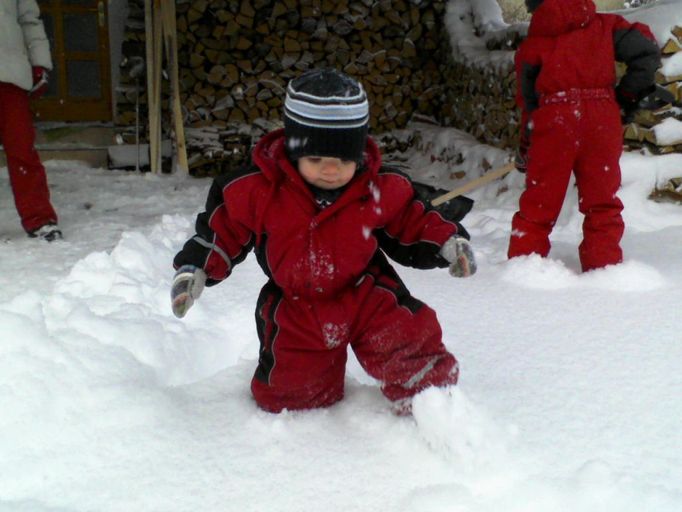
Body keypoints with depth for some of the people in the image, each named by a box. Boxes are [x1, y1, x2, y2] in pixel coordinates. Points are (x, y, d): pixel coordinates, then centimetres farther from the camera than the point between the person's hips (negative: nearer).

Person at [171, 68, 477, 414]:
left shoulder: (381, 190, -12)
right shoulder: (257, 190, -15)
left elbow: (413, 224, 3)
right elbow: (222, 228, -3)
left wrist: (448, 243, -11)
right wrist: (194, 269, -12)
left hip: (366, 294, 0)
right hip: (294, 308, 1)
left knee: (410, 342, -18)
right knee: (291, 392, 7)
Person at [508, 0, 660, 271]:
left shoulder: (531, 44, 14)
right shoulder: (606, 26, 15)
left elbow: (528, 103, 15)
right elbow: (646, 50, 3)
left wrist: (525, 150, 24)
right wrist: (626, 97, 13)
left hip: (553, 121, 0)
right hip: (602, 119, 1)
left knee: (538, 204, 8)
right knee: (602, 203, 8)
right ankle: (603, 267, 6)